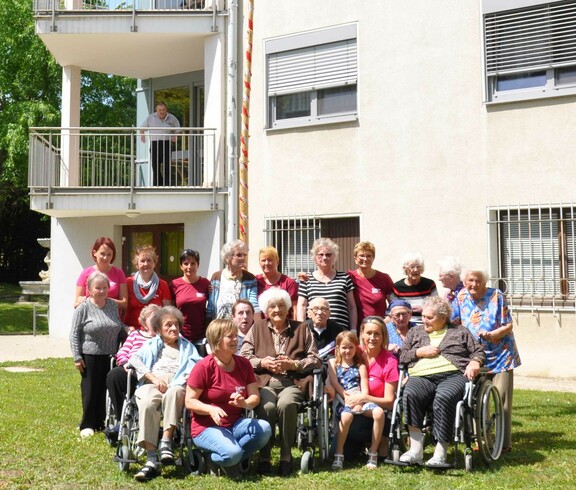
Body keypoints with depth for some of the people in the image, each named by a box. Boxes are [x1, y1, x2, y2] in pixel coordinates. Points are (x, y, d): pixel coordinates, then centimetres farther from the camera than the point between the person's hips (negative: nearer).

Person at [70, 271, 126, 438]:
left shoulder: (113, 305, 8)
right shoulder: (83, 308, -8)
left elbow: (119, 327, 21)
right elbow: (74, 334, -7)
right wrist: (77, 357, -10)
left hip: (110, 356, 4)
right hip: (90, 357, -4)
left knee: (107, 390, 8)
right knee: (90, 390, 3)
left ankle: (103, 422, 19)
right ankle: (88, 425, 13)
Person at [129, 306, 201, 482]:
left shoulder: (188, 347, 32)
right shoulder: (151, 344, 31)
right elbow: (135, 360, 10)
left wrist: (191, 376, -11)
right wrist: (153, 377, -7)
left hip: (176, 385, 0)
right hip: (151, 384, 0)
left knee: (174, 392, -40)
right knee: (147, 403, -37)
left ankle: (166, 443, -39)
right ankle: (151, 460, -42)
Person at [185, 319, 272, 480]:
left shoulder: (244, 364, 5)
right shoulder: (203, 367, -11)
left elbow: (255, 397, 3)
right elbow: (190, 401, -10)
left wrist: (244, 403, -21)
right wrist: (211, 409, -28)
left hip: (236, 423, 6)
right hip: (208, 427, -5)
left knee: (264, 429, -24)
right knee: (232, 453, -34)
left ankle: (234, 459, 0)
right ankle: (215, 458, 4)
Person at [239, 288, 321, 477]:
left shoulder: (301, 328, 16)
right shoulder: (257, 328, 18)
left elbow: (316, 360, 9)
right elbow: (243, 357, 10)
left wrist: (293, 364, -7)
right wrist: (262, 362, -8)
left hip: (292, 382, 0)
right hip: (264, 382, 0)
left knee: (286, 404, -36)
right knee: (267, 406, -34)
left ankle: (286, 455, -20)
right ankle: (264, 456, -18)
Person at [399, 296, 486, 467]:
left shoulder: (460, 332, 24)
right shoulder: (415, 332, 28)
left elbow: (479, 352, 19)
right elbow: (400, 356, 21)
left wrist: (475, 363, -2)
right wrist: (419, 352, 4)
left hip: (453, 375, -2)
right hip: (421, 377, 2)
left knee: (444, 397, -38)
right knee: (410, 394, -34)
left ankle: (441, 451, -34)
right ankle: (416, 449, -32)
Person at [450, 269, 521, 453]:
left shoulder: (496, 295, -7)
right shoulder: (462, 296, 4)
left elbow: (508, 326, -8)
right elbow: (453, 322, 14)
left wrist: (492, 335, -23)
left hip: (501, 355, -3)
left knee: (501, 399, -3)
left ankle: (504, 443, 4)